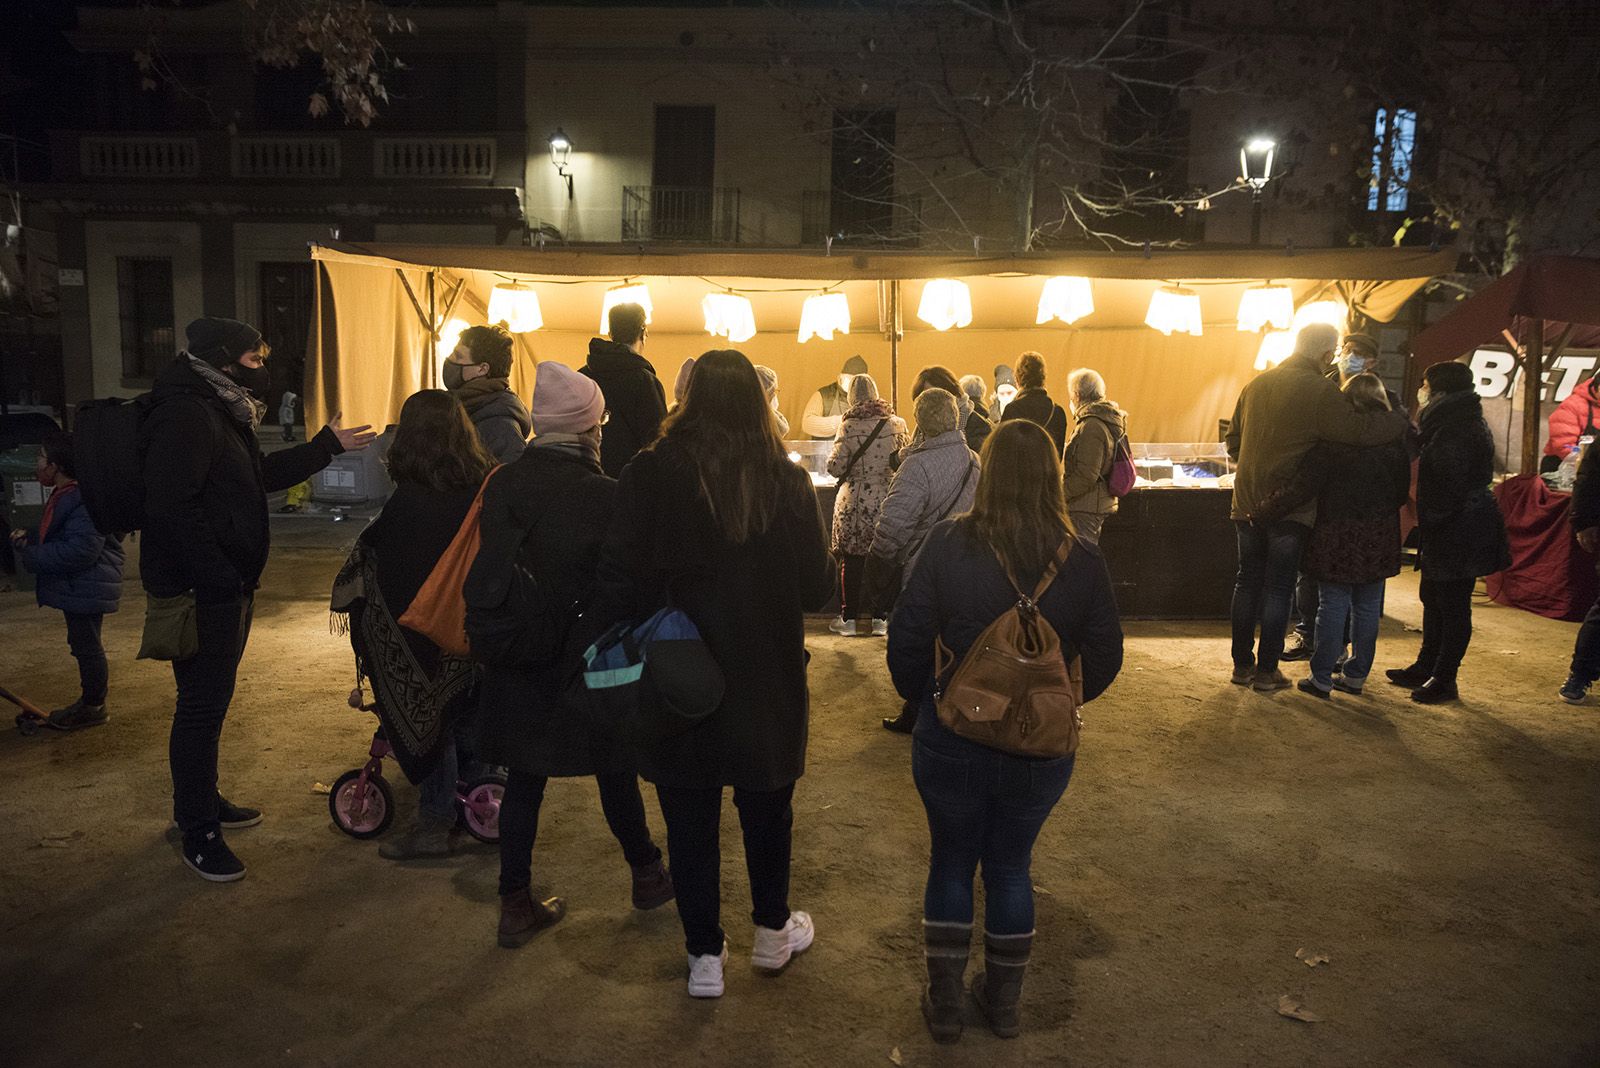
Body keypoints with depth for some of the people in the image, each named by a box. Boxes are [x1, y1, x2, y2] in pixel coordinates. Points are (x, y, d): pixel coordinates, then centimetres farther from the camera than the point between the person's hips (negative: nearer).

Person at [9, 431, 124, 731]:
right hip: (78, 585, 11)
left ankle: (93, 706, 11)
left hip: (86, 588, -11)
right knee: (85, 642, 18)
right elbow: (57, 537, 24)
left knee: (85, 644, 0)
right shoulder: (66, 495, 13)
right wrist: (29, 539, 6)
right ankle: (92, 697, 29)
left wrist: (31, 555, -18)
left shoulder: (84, 499, -22)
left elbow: (80, 550, -27)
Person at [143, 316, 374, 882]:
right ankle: (198, 831, 9)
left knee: (209, 701, 20)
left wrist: (326, 446, 24)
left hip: (225, 586, 11)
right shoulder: (186, 413, -18)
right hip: (203, 592, -10)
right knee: (202, 704, -2)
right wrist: (220, 575, -25)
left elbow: (259, 475, 27)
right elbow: (171, 506, -27)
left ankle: (202, 800, 35)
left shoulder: (218, 412, 17)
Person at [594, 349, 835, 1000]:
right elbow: (818, 589, -6)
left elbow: (620, 579, -16)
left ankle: (704, 957, 26)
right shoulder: (787, 481, -11)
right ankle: (773, 931, 39)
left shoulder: (651, 475, -14)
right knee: (766, 808, 22)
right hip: (769, 679, 1)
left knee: (690, 822, 15)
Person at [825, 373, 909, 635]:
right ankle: (878, 617, 12)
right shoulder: (896, 424, -1)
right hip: (887, 500, 2)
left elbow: (836, 467, -10)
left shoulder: (848, 427, -8)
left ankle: (849, 618, 12)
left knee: (851, 560, 7)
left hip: (854, 501, -2)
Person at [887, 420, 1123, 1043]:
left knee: (950, 863, 19)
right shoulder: (1083, 562, -11)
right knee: (1011, 867, 21)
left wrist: (922, 699, 7)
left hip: (952, 740, -1)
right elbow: (1105, 658, -2)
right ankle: (1003, 1002, 37)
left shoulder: (948, 545, -16)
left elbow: (907, 640, -12)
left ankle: (944, 1004, 31)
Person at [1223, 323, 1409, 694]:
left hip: (1247, 503, 6)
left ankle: (1242, 664, 18)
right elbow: (1359, 428, -19)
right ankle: (1266, 671, 7)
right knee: (1278, 587, 3)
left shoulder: (1257, 384, 9)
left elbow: (1233, 440, 15)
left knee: (1248, 581, 13)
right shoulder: (1319, 391, -12)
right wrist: (1401, 421, -3)